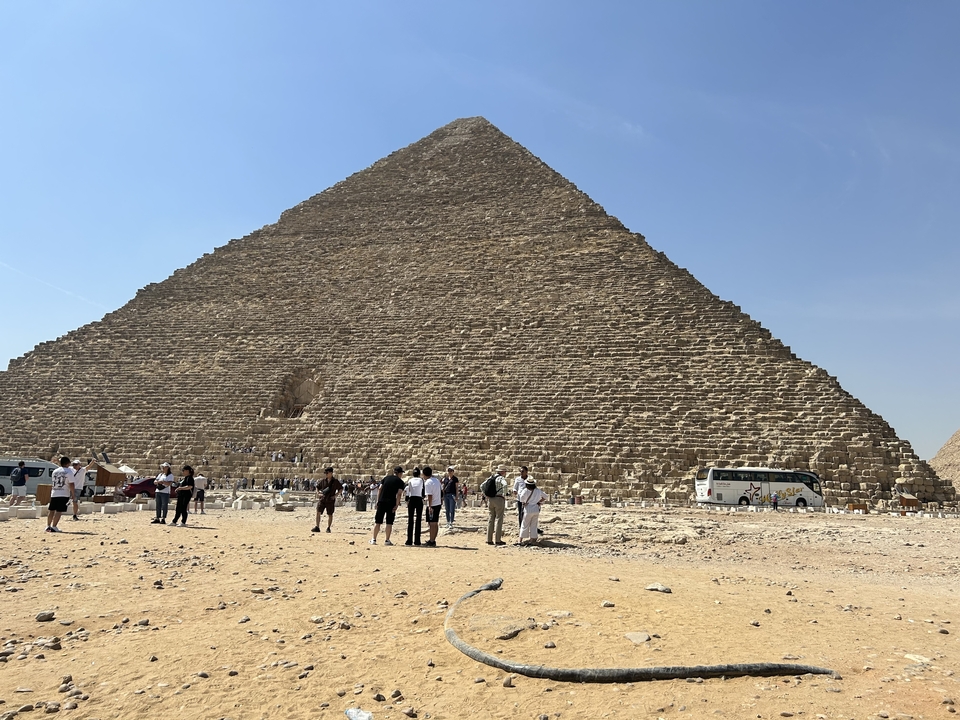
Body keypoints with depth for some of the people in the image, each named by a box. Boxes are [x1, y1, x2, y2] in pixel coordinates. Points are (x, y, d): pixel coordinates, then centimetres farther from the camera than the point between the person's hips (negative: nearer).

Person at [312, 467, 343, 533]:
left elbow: (341, 488, 5)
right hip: (322, 499, 2)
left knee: (330, 515, 5)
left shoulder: (335, 481, -2)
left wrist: (335, 495, -5)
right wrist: (318, 493, -1)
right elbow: (317, 487, 17)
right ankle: (317, 527, -3)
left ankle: (328, 528, 18)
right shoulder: (323, 481, 5)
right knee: (318, 512, -8)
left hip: (330, 500, -2)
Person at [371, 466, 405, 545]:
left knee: (377, 522, 9)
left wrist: (377, 501, 7)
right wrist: (396, 505, -9)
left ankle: (373, 540, 10)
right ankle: (386, 540, 3)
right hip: (391, 503, -3)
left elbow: (380, 489, 7)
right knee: (389, 523, 4)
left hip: (381, 501, 3)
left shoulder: (385, 478, 15)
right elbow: (399, 494, -7)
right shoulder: (400, 482, 4)